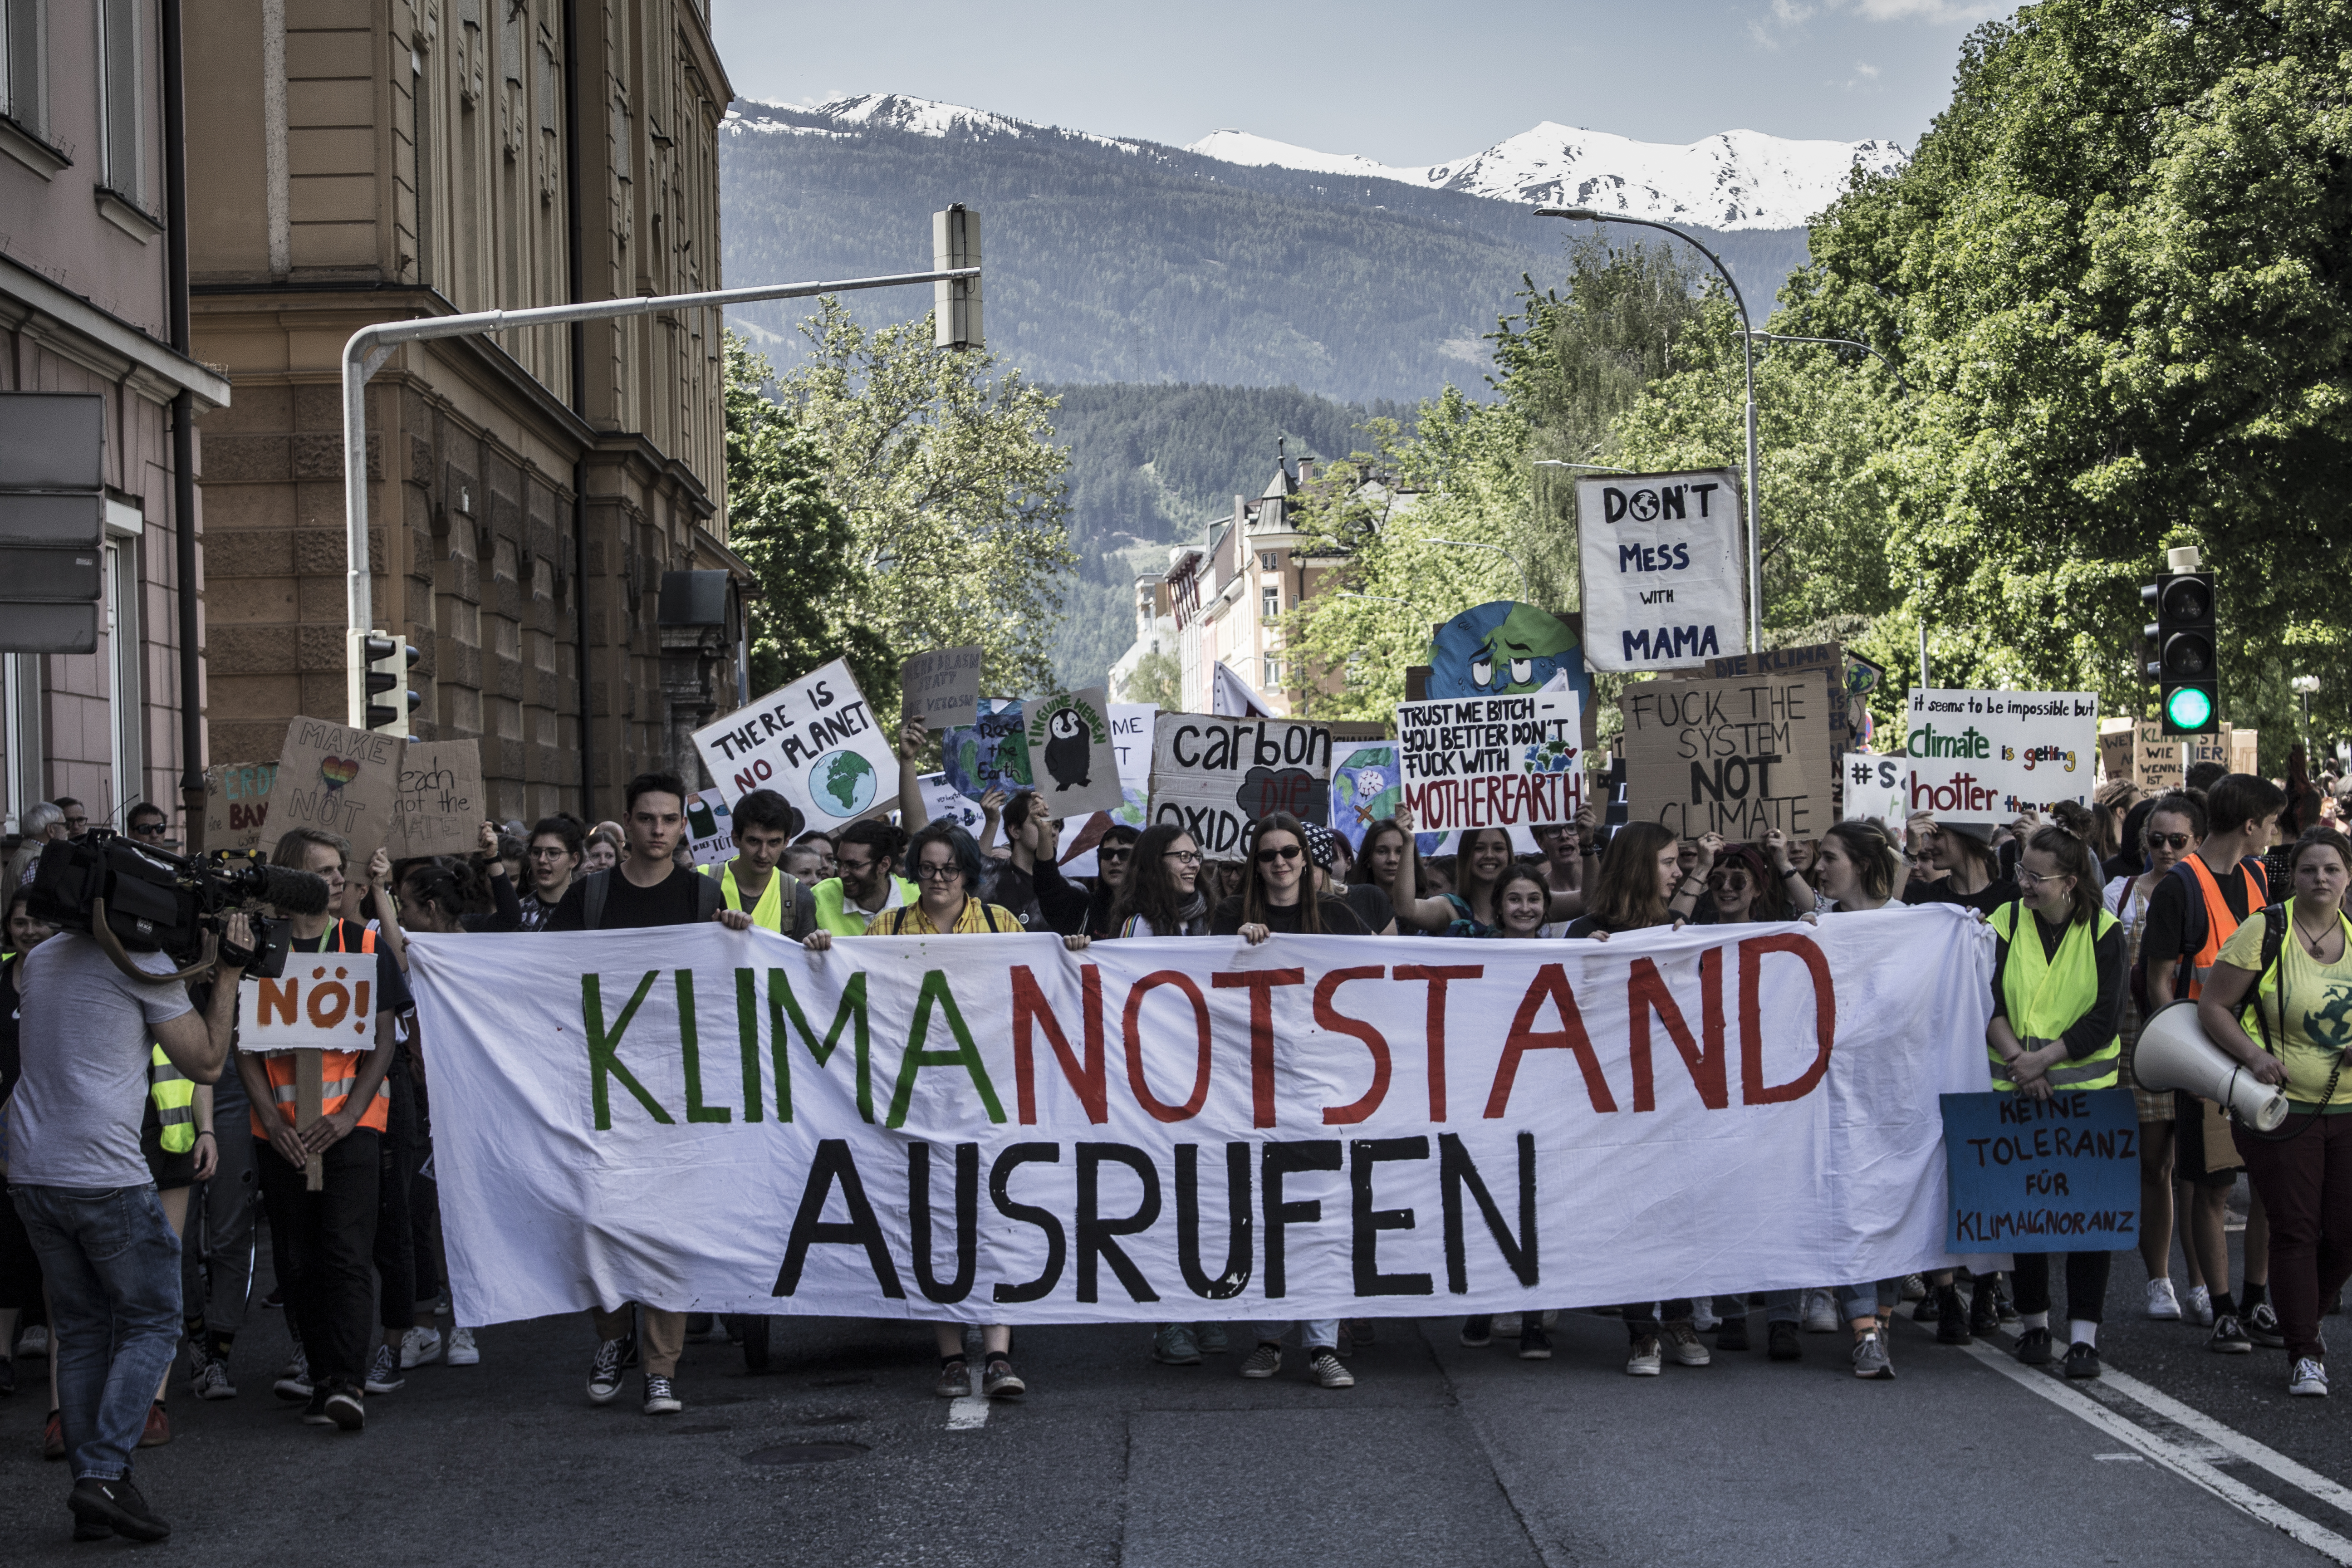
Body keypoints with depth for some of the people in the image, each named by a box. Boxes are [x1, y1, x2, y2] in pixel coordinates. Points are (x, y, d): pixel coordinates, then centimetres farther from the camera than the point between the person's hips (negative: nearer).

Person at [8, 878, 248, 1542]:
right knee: (151, 1324, 3)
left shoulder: (37, 961, 16)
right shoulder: (142, 962, -6)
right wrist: (229, 972, 4)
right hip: (106, 1176, -7)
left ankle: (93, 1496, 9)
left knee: (80, 1330, 12)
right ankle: (104, 1475, -10)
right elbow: (205, 1063, -1)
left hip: (31, 1174, 7)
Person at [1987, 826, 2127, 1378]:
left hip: (2088, 1090, -1)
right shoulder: (2004, 923, 2)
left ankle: (2084, 1333, 0)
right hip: (2016, 1090, 2)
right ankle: (2033, 1322, 19)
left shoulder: (2104, 932, -2)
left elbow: (2105, 1020, -8)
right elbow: (1987, 1003, -4)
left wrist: (2043, 1058, -16)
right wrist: (2017, 1058, -18)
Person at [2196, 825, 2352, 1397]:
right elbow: (2212, 1006, -7)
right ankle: (2304, 1354, 8)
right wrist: (2254, 1054, -21)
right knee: (2294, 1231, -1)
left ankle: (2302, 1319, 31)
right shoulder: (2266, 933, -8)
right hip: (2282, 1107, -4)